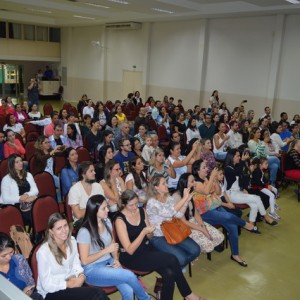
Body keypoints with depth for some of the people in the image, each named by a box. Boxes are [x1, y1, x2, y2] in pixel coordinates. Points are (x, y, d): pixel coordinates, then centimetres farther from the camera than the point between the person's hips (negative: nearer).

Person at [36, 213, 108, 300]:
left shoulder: (72, 241, -1)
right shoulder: (43, 252, -20)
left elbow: (77, 265, 7)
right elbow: (47, 285, -15)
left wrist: (81, 277, -12)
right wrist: (70, 284, -16)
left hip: (72, 281, 6)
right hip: (52, 292, -5)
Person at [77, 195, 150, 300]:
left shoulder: (107, 222, 1)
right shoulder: (84, 232, -19)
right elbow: (84, 261, -15)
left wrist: (116, 260, -4)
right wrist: (106, 250, -17)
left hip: (109, 263, 5)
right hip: (92, 269, -5)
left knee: (128, 291, -23)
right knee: (130, 276, -23)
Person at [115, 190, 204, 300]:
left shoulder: (141, 211, 1)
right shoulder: (120, 220, -16)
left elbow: (149, 237, 10)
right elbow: (130, 250, -18)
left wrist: (149, 232, -14)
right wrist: (143, 232, -27)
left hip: (146, 249, 6)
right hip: (131, 258, -6)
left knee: (169, 274, -21)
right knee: (172, 260, -20)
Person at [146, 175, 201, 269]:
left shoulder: (170, 198, 6)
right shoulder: (152, 202, -17)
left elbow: (179, 215, -1)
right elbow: (169, 213, -28)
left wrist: (187, 200, -12)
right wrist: (184, 198, -26)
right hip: (159, 237, -7)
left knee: (195, 250, -7)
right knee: (181, 258, -23)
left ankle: (179, 266, 17)